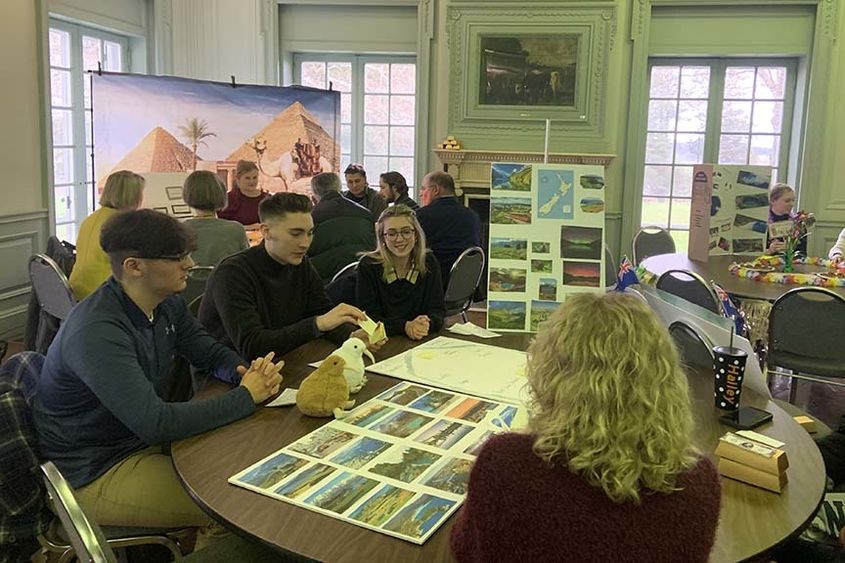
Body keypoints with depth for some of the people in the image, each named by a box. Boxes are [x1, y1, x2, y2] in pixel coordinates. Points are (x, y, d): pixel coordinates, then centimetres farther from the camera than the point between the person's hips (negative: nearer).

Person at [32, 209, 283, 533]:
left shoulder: (167, 303, -3)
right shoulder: (96, 332, -30)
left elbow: (210, 352, 9)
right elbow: (155, 423, -34)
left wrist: (247, 372, -15)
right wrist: (246, 396, -26)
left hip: (144, 440, 8)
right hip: (93, 475, -8)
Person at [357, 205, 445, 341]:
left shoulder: (429, 262, 3)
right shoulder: (368, 265, -5)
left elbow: (438, 310, 0)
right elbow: (367, 318, -8)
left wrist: (426, 324, -22)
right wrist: (405, 326, -22)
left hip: (422, 343, 2)